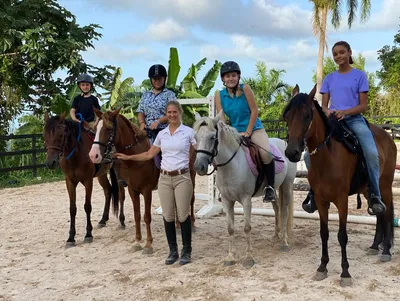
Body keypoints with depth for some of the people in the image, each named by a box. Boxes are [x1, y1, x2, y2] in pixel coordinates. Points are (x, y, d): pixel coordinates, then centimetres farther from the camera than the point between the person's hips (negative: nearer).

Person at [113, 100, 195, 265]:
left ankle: (186, 251, 14)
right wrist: (128, 157, 13)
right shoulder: (161, 134, 9)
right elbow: (149, 154, 15)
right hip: (164, 178, 4)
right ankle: (173, 251, 18)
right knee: (168, 216, 6)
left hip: (182, 177, -4)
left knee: (183, 215, -1)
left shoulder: (188, 132, -3)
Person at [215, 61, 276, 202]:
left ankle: (270, 187, -9)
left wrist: (247, 132, -15)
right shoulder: (219, 95, -3)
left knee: (266, 153, -28)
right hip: (233, 132, 3)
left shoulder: (245, 89, -11)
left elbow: (254, 111, -11)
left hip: (254, 128, -3)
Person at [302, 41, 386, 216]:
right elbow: (324, 105, 11)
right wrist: (327, 112, -14)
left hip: (354, 119, -3)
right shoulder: (329, 79, 15)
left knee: (372, 153, -29)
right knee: (310, 155, -14)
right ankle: (316, 193, 2)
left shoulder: (359, 75, 6)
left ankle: (374, 196, -18)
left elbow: (363, 106, 0)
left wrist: (344, 112, -18)